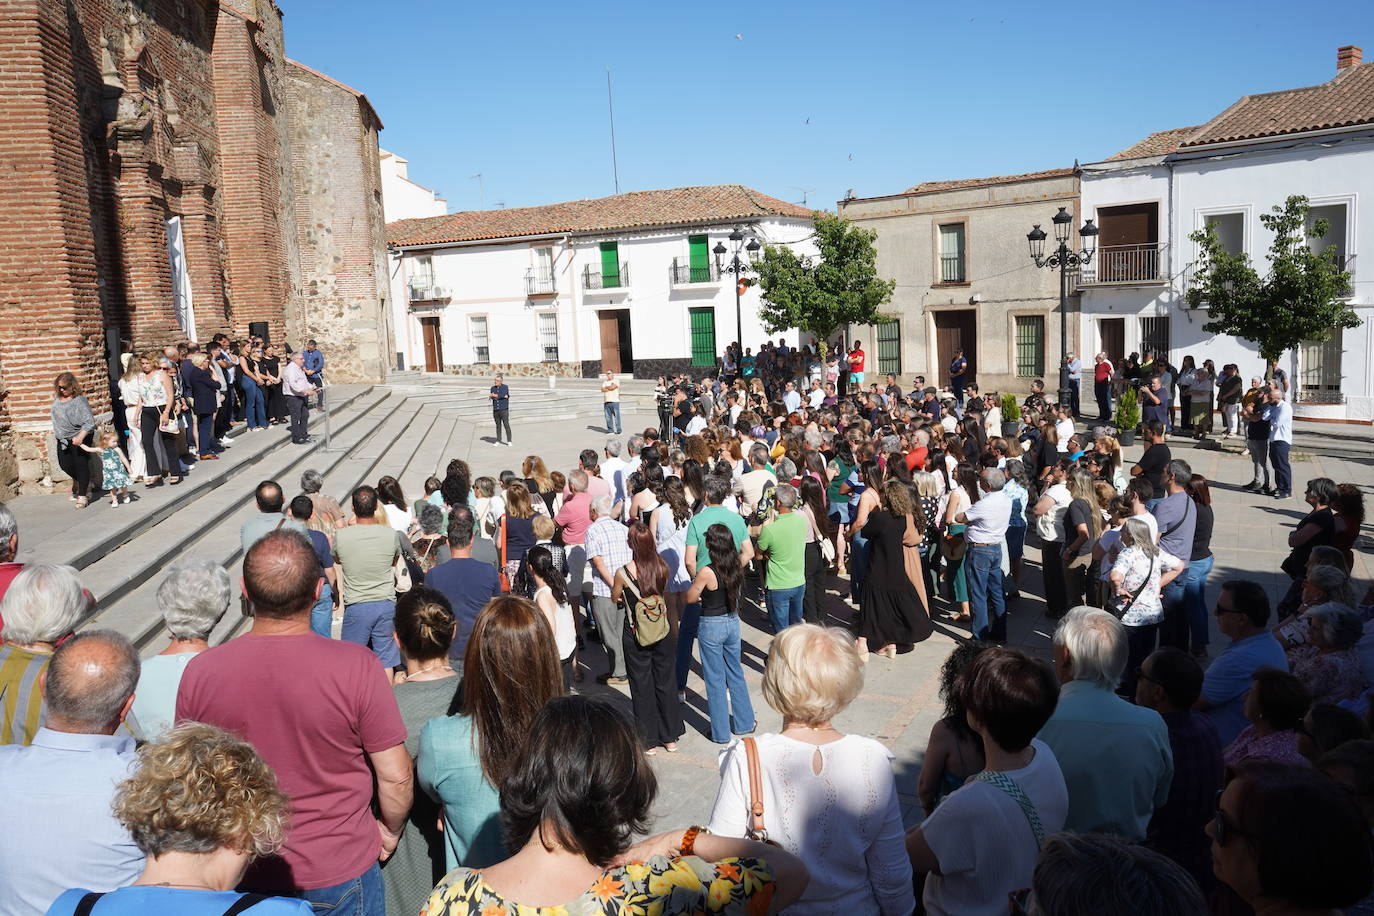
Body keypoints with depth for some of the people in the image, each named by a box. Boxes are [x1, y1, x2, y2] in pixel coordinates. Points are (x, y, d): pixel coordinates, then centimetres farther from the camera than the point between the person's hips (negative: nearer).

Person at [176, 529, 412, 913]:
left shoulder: (199, 671, -14)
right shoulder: (356, 666, -23)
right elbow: (395, 777, -15)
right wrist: (391, 830, 5)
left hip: (243, 874, 3)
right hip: (341, 875, -2)